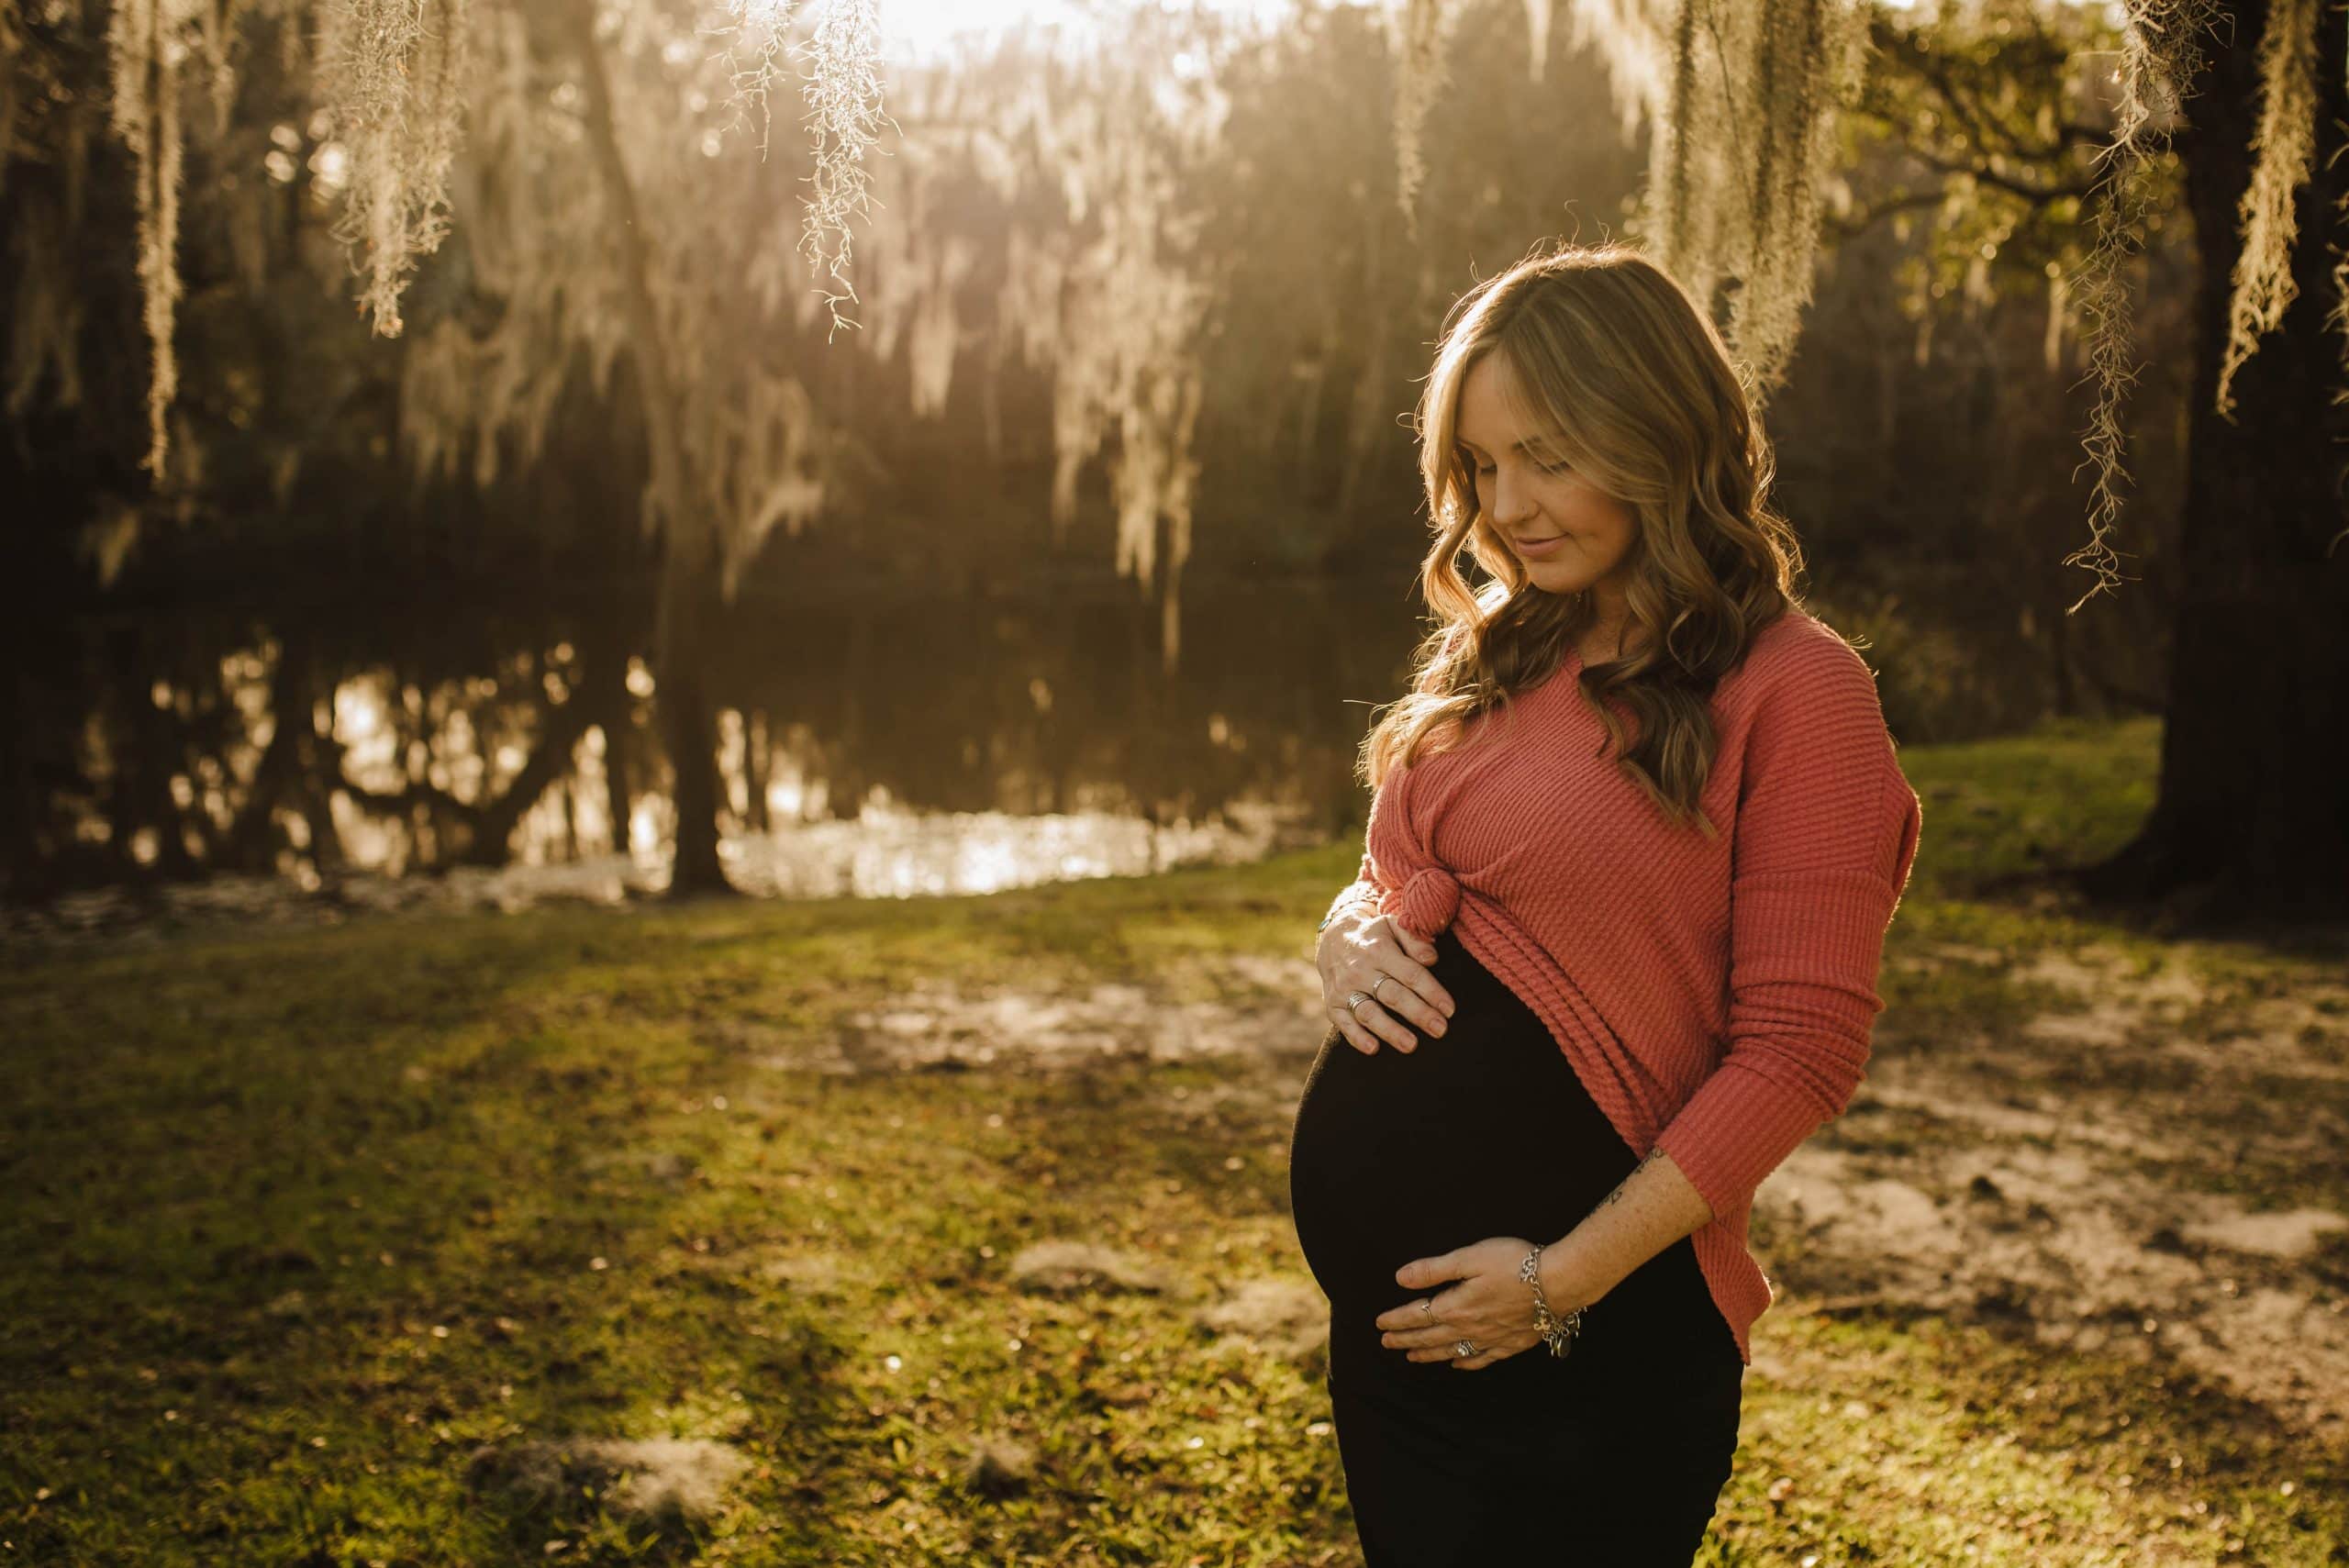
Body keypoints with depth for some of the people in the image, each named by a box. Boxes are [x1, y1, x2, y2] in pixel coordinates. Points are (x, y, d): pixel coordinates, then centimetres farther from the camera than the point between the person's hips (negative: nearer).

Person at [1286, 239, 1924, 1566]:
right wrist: (1352, 936, -4)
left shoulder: (1788, 688, -12)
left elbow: (1800, 1051, -15)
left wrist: (1566, 1279, -17)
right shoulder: (1498, 658, 9)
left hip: (1589, 1341, -7)